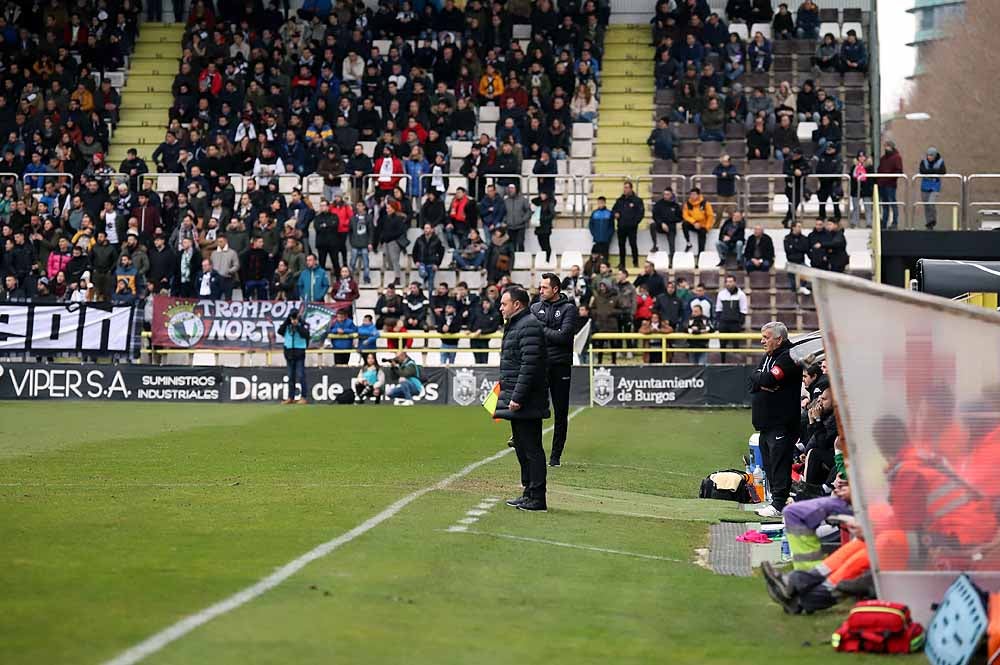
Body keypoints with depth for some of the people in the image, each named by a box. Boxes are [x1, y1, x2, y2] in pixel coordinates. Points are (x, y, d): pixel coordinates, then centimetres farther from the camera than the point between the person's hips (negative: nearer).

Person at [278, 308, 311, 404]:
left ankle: (303, 397, -4)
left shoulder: (303, 324, -3)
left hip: (299, 352, -5)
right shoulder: (287, 325, 9)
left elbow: (305, 334, -18)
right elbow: (280, 331, -4)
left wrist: (297, 326, -17)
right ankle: (290, 397, 14)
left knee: (300, 376, -7)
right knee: (291, 376, 10)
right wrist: (287, 321, -6)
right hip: (289, 352, 5)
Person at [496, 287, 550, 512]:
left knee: (531, 449, -7)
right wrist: (504, 390, 22)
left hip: (525, 402, -11)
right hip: (516, 400, 11)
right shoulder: (514, 325, 19)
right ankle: (529, 493, 22)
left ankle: (537, 498, -5)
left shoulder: (529, 326, -14)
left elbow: (530, 365, -22)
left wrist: (517, 398, -23)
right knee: (522, 448, 15)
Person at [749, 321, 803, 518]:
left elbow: (768, 380, -22)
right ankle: (775, 501, 19)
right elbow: (754, 379, 8)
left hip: (782, 423, -10)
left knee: (779, 462, -10)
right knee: (768, 463, 13)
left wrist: (761, 380, -2)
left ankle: (779, 504, -11)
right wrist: (764, 382, -11)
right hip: (766, 422, 10)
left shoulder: (788, 357, -10)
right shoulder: (768, 357, 19)